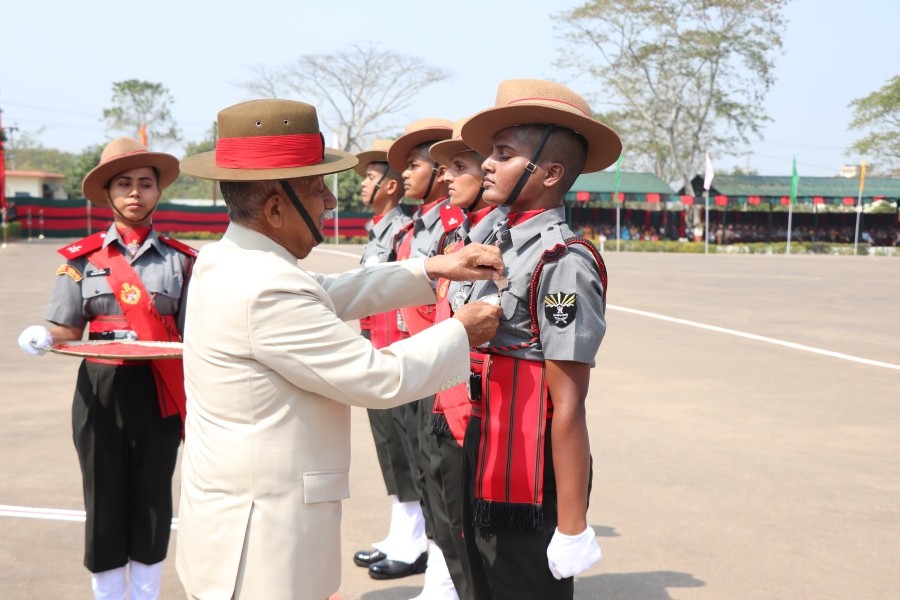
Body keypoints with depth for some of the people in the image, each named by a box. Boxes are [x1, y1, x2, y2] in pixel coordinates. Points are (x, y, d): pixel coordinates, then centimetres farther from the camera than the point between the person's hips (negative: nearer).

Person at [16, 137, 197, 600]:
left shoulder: (179, 259, 4)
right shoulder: (83, 257, 4)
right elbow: (68, 330, 2)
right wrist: (42, 336, -19)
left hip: (159, 391, 0)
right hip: (101, 390, 0)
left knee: (152, 498, 9)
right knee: (104, 500, 6)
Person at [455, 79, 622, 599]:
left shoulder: (562, 262, -19)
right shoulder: (501, 246, 6)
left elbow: (567, 405, -21)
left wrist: (572, 528, -19)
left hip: (530, 486, -8)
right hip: (484, 470, 8)